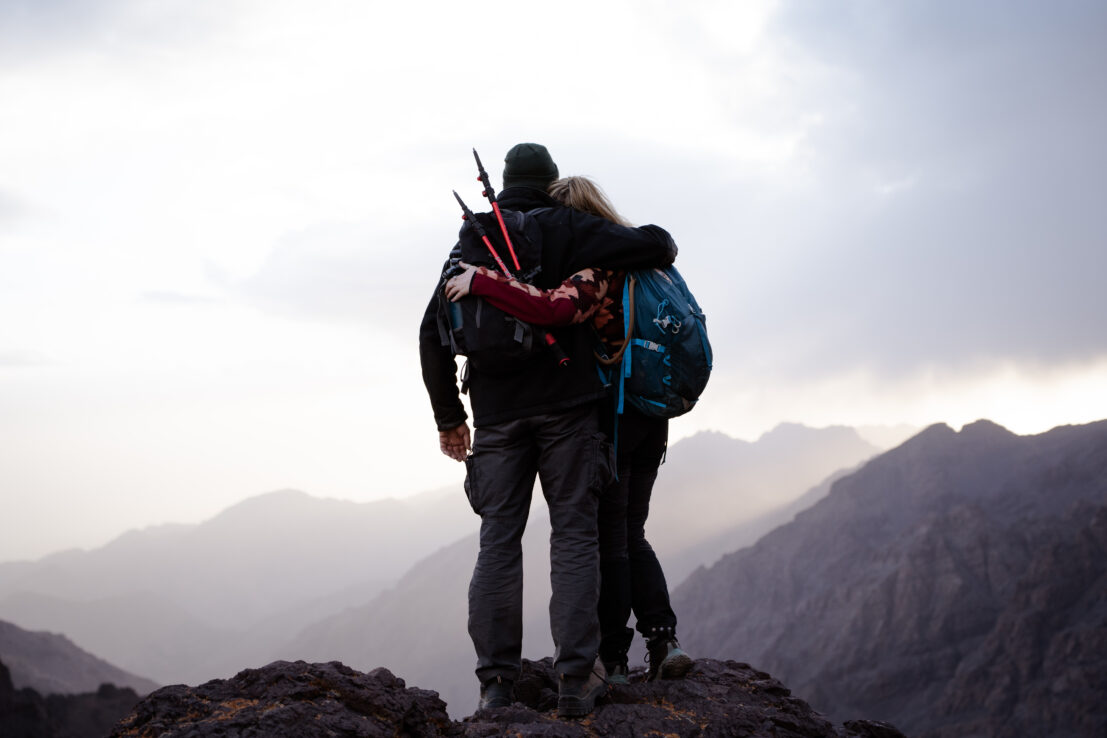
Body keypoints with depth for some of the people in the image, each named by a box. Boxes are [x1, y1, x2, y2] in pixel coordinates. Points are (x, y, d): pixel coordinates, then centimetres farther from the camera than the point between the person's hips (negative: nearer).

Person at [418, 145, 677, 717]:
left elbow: (434, 331, 11)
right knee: (574, 533, 0)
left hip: (497, 410, 3)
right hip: (567, 405, -3)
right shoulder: (569, 229, 2)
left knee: (498, 539, 4)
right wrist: (661, 248, 19)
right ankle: (576, 679, -6)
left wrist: (448, 415, 16)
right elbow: (652, 245, -7)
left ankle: (496, 682, 1)